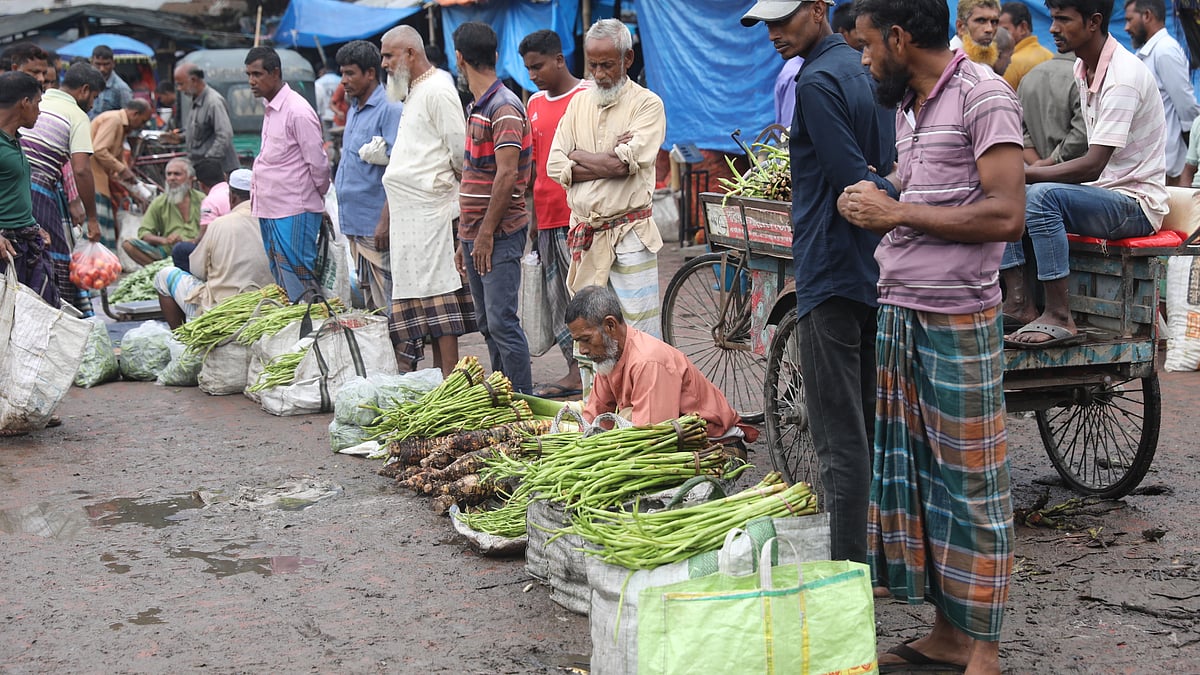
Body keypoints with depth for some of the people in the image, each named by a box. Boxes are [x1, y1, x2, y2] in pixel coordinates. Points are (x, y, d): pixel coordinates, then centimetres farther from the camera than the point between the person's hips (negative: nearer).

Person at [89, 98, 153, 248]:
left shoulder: (123, 127, 21)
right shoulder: (113, 119, -10)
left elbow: (119, 158, 27)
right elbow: (99, 150, -22)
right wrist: (122, 169, -16)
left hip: (101, 180, 10)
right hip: (91, 177, -10)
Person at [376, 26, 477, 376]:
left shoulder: (438, 89, -11)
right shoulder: (413, 93, 20)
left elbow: (461, 155, -16)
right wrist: (386, 220, 22)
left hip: (431, 213, -10)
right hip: (407, 216, 10)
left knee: (439, 298, -7)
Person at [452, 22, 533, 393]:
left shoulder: (504, 108, -12)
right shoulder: (477, 107, 18)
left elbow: (506, 175, -19)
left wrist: (486, 233, -18)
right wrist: (465, 238, 19)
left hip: (499, 235, -9)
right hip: (476, 234, 10)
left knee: (502, 322, -11)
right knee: (487, 324, 11)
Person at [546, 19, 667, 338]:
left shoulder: (647, 104, -3)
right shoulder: (579, 102, 14)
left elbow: (623, 164, -17)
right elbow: (555, 166, 4)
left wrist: (578, 155, -2)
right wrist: (608, 161, -9)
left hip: (629, 236, -5)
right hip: (584, 236, 5)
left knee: (641, 335, -5)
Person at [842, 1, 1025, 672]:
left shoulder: (985, 96, -10)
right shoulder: (907, 106, 17)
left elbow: (1005, 215, -19)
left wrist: (896, 211, -15)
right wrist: (875, 209, 5)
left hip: (959, 321, -8)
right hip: (898, 313, 8)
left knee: (970, 482, -1)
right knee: (912, 471, 11)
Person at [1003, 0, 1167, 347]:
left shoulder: (1124, 77, -21)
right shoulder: (1083, 68, 9)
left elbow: (1092, 165, -27)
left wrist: (1026, 173, -22)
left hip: (1137, 203, -9)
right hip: (1102, 194, 9)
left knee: (1042, 195, -32)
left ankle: (1059, 318, -27)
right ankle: (1019, 303, -10)